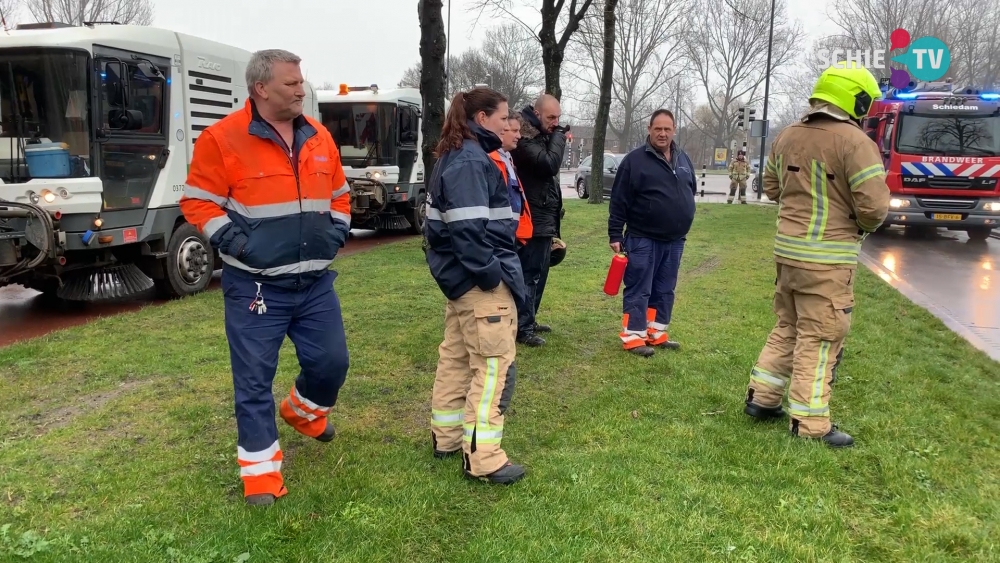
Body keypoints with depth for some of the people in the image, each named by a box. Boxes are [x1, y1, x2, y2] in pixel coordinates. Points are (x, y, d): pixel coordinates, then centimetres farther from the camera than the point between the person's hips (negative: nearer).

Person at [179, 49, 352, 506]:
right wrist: (233, 241, -15)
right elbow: (198, 202, -5)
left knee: (331, 361, 11)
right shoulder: (223, 138, -9)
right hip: (255, 286, -5)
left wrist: (337, 231, 5)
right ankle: (261, 471, 17)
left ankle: (304, 412, 44)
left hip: (315, 282, 5)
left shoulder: (318, 137, 8)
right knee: (254, 378, 2)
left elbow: (339, 194, 19)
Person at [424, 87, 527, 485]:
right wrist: (491, 274, -19)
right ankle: (482, 458, 0)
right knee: (493, 364, -5)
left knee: (456, 357, 17)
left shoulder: (452, 158, 15)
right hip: (480, 282, -11)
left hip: (460, 278, 11)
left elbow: (440, 221, 19)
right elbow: (468, 228, -26)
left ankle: (447, 437, 29)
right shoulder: (470, 161, -17)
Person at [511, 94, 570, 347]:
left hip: (544, 218, 10)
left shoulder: (542, 135, 16)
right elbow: (550, 164, -26)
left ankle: (528, 320, 26)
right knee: (530, 274, -7)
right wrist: (559, 137, -15)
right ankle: (522, 328, -2)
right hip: (533, 219, -10)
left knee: (538, 273, 16)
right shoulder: (525, 137, -15)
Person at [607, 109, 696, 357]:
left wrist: (683, 223, 15)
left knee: (665, 290, 13)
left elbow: (691, 192, 22)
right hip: (643, 239, -6)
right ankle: (633, 336, 6)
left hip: (674, 241, 6)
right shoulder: (635, 160, -8)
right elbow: (619, 201, -9)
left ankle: (657, 333, 23)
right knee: (638, 290, -1)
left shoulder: (683, 159, 11)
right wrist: (615, 235, -11)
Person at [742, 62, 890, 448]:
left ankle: (761, 398, 26)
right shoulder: (855, 142, -14)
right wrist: (864, 225, 4)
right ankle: (809, 425, 9)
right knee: (819, 338, 1)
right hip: (827, 257, -7)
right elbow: (874, 206, -17)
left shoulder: (787, 136, 8)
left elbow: (771, 187, 19)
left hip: (787, 248, 7)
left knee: (787, 328, 20)